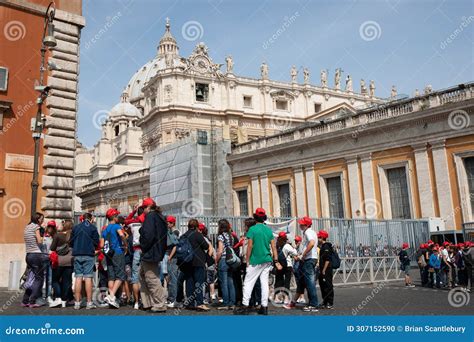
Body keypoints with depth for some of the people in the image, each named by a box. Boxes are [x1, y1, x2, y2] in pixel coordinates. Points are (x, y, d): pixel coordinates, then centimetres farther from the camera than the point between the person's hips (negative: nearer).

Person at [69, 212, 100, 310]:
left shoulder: (75, 227, 10)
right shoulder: (93, 227, 0)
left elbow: (70, 242, 12)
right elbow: (96, 242, -2)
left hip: (77, 255, 3)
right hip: (89, 255, -3)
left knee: (78, 278, 5)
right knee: (88, 278, -4)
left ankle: (77, 302, 6)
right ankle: (89, 303, -5)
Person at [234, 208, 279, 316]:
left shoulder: (252, 229, -7)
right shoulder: (269, 230, 8)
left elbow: (250, 246, -9)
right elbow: (273, 247, 6)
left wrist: (247, 260, -2)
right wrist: (276, 260, 10)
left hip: (256, 260, -5)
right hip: (267, 260, 5)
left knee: (248, 282, 0)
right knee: (265, 283, 7)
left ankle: (245, 306, -2)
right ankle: (264, 307, 9)